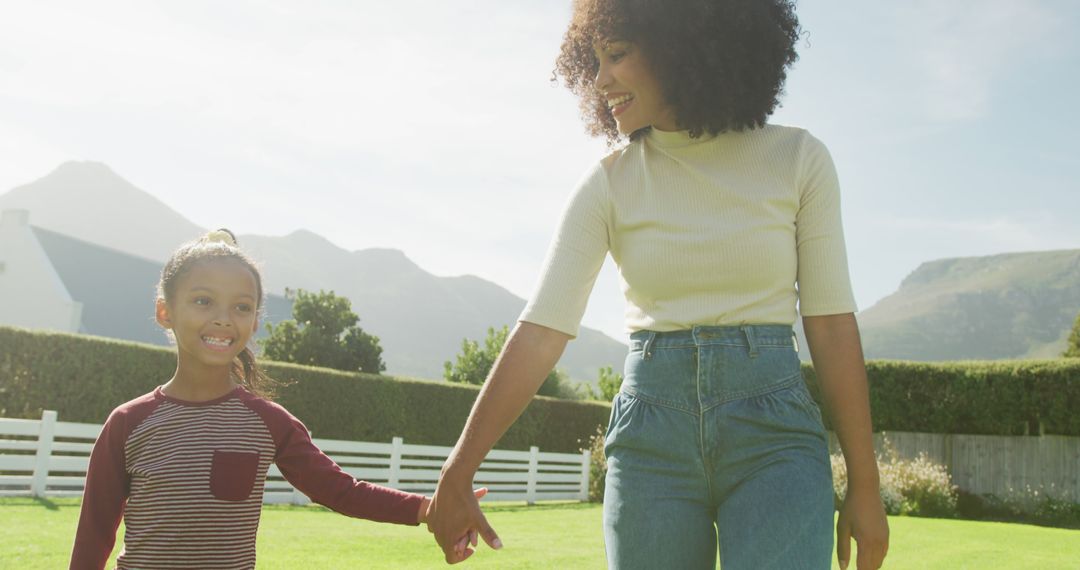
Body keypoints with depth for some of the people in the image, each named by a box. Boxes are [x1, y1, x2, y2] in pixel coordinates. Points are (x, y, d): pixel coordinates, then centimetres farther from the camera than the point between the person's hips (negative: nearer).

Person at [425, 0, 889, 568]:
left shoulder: (797, 159, 0)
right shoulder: (608, 185, 1)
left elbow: (831, 323, 2)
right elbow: (541, 331, -4)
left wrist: (864, 488, 2)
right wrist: (456, 475, -8)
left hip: (772, 435, -1)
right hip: (651, 440, 1)